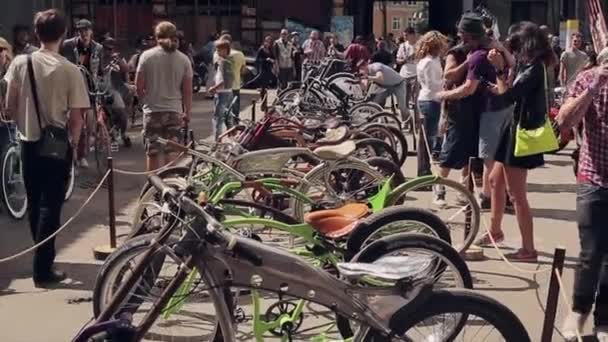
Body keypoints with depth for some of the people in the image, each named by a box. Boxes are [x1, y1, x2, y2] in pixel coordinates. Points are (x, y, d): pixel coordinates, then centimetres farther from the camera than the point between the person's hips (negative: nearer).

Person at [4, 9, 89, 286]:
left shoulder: (20, 63, -4)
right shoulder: (70, 70, -12)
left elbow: (10, 107, 1)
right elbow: (76, 117, -11)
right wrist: (74, 144, 5)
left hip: (29, 142, 4)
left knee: (34, 203, 17)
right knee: (50, 206, 1)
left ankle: (42, 258, 30)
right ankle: (43, 270, 2)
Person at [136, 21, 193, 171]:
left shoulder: (147, 56, -6)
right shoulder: (183, 59, -1)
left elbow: (139, 86, -4)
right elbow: (188, 90, 0)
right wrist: (187, 112, 11)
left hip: (152, 110, -1)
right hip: (174, 111, 1)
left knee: (152, 152, 9)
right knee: (172, 153, 5)